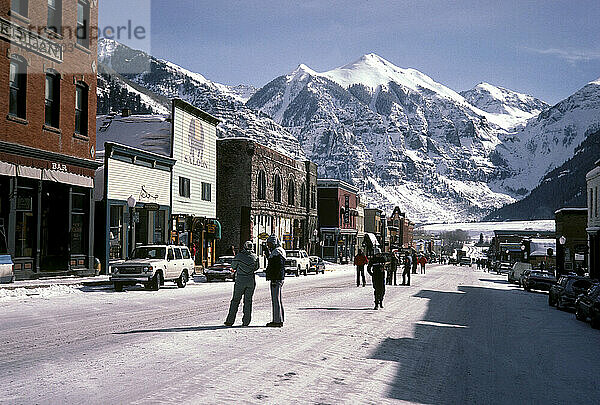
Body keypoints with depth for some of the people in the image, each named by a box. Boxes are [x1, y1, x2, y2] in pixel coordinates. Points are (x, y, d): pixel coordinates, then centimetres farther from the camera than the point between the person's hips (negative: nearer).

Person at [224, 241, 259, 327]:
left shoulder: (239, 256, -9)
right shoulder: (255, 257, -1)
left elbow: (233, 266, 4)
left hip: (240, 281, -2)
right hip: (251, 280, 2)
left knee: (235, 300, 5)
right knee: (248, 301, 9)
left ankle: (230, 321, 4)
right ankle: (246, 321, 9)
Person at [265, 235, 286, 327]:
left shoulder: (277, 252, -15)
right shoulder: (275, 252, 19)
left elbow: (279, 268, -21)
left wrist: (274, 280, -23)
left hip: (276, 280, -11)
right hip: (278, 279, 11)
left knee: (276, 300, -9)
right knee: (277, 300, 14)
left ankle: (278, 321, -7)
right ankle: (279, 320, 20)